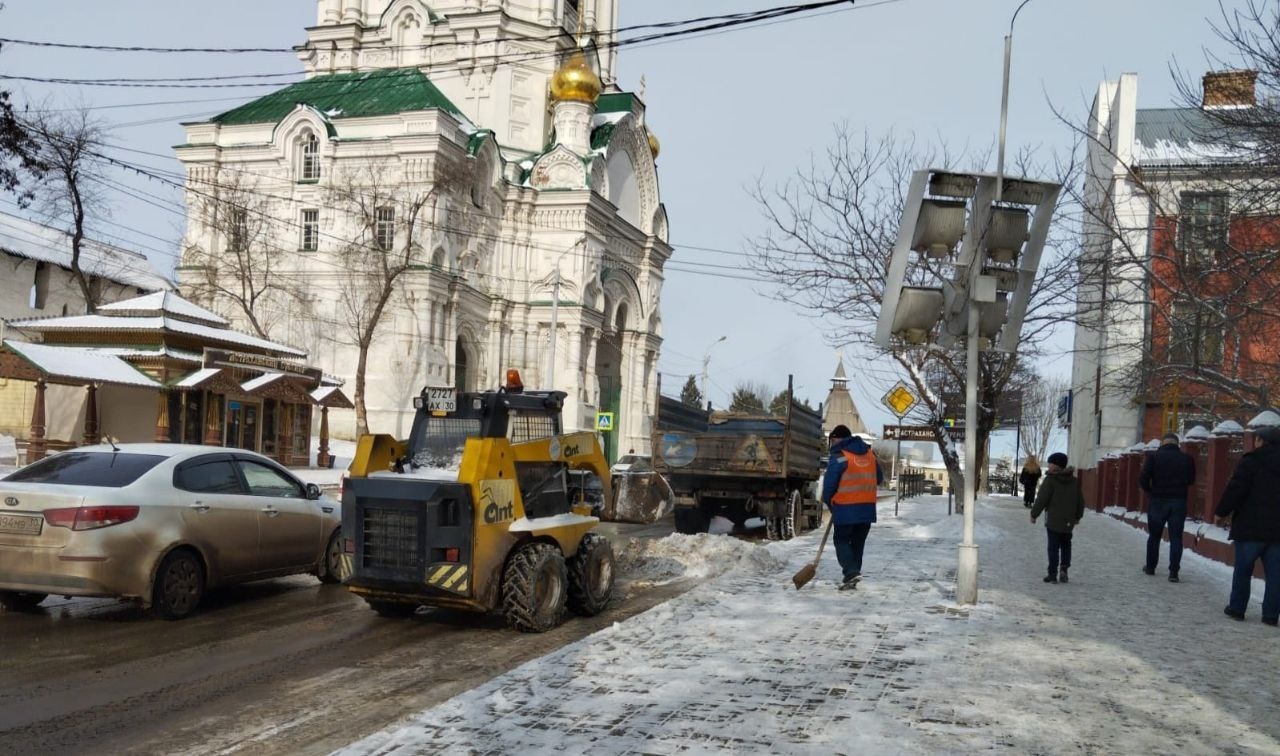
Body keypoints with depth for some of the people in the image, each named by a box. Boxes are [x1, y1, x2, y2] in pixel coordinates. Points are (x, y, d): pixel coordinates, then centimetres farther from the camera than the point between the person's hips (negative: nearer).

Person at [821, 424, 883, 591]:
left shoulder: (838, 457, -11)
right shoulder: (869, 454, 10)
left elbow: (829, 484, -9)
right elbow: (879, 478, 19)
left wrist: (828, 502, 8)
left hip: (845, 508, -6)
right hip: (868, 508, 6)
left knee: (841, 540, 5)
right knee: (858, 542, 14)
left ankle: (851, 571, -14)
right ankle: (851, 579, 17)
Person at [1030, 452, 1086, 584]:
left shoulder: (1050, 480, -14)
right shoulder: (1074, 481, 6)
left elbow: (1041, 500, -14)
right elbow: (1080, 501, 12)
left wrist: (1034, 515, -2)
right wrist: (1078, 516, 24)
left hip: (1053, 520, -5)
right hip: (1068, 522, 5)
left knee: (1053, 547, 1)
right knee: (1066, 545, 19)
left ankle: (1053, 574, 1)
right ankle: (1064, 568, 4)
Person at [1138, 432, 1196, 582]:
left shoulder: (1154, 456, -6)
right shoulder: (1187, 458, 1)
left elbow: (1143, 479, -10)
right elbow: (1191, 480, 9)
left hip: (1158, 501, -1)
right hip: (1179, 502, 1)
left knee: (1154, 536, 13)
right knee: (1176, 537, 3)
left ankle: (1150, 567, 23)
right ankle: (1174, 572, -4)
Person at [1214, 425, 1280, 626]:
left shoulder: (1252, 461, -10)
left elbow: (1235, 489, -13)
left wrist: (1221, 511, -4)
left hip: (1251, 527, -4)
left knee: (1243, 570, 7)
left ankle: (1236, 608, 13)